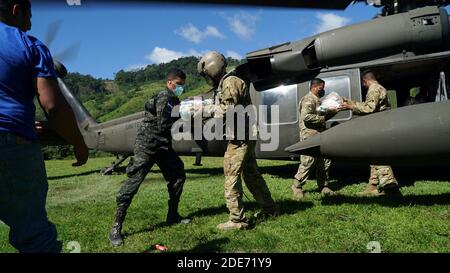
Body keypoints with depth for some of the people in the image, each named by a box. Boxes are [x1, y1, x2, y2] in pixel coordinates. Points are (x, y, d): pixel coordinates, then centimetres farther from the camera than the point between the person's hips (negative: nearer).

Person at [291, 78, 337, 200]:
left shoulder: (318, 100, 23)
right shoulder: (308, 100, -10)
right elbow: (306, 117, -23)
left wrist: (333, 112, 11)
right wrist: (323, 118, -16)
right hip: (310, 136, -10)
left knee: (324, 162, 11)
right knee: (308, 162, -8)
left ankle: (323, 186, 22)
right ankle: (297, 186, 4)